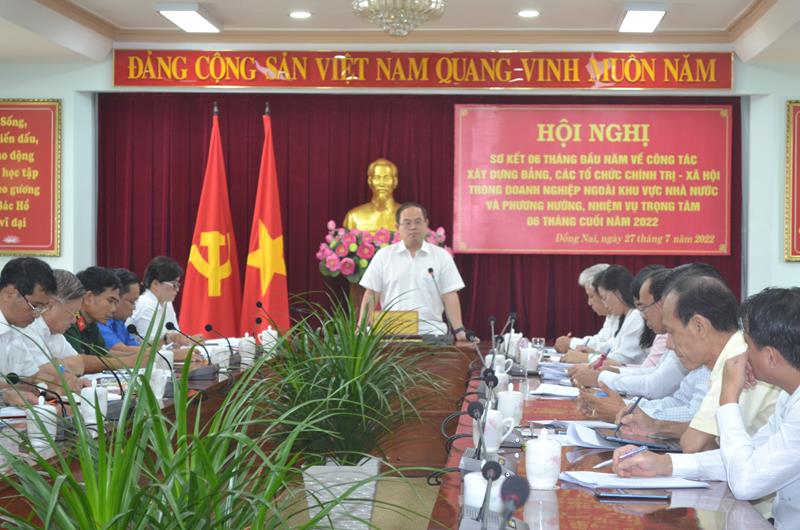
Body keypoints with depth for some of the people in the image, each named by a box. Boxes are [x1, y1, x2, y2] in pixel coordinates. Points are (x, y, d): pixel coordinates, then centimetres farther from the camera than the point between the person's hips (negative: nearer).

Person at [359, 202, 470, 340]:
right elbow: (371, 296, 8)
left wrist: (459, 331, -5)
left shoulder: (442, 256, 9)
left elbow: (449, 296, 5)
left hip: (431, 333, 0)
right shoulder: (383, 256, 9)